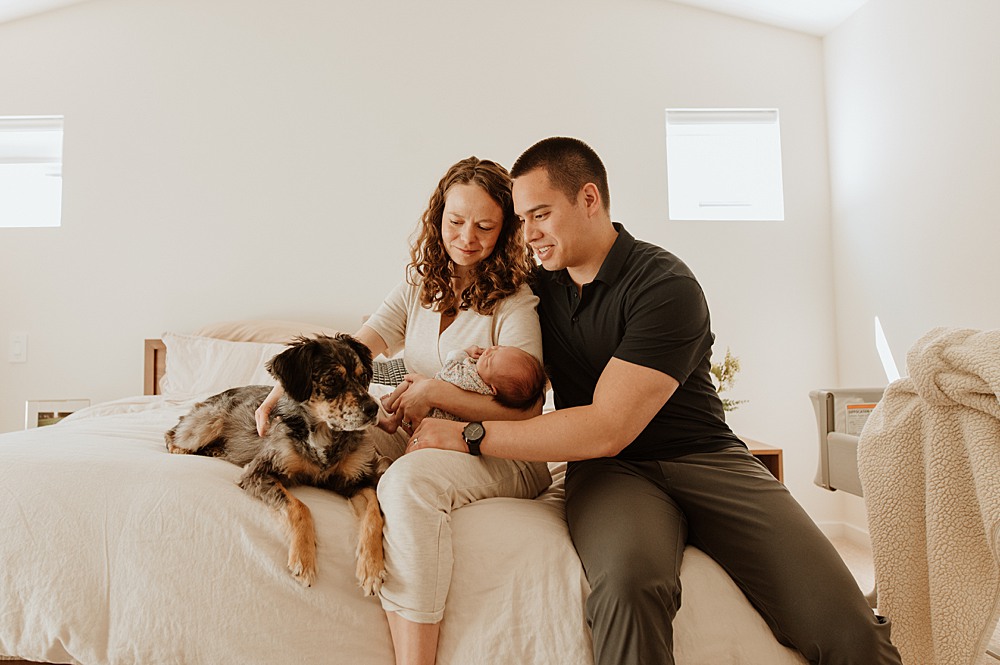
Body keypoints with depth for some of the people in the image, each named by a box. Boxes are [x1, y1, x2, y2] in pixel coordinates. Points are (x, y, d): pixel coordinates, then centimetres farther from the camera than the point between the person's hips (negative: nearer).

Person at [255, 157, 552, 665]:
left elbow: (526, 412, -16)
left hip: (503, 457, -6)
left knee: (410, 479, -35)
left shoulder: (516, 303, -10)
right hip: (420, 439, 7)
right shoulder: (420, 287, 9)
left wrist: (435, 391, -22)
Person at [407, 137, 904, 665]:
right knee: (628, 582, -34)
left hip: (704, 458, -2)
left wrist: (470, 435, -15)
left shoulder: (666, 286, -12)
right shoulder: (543, 286, 11)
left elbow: (607, 428, -18)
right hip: (608, 471, 3)